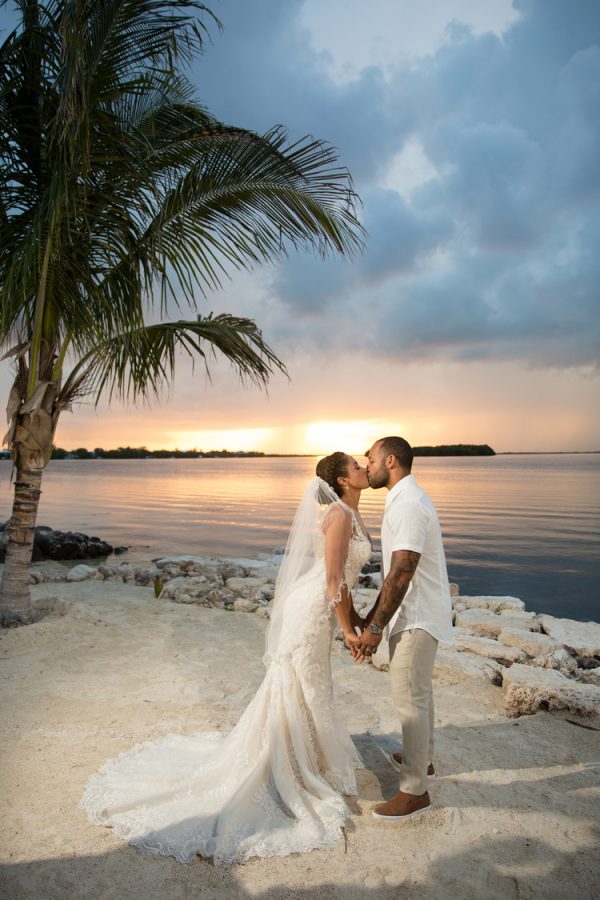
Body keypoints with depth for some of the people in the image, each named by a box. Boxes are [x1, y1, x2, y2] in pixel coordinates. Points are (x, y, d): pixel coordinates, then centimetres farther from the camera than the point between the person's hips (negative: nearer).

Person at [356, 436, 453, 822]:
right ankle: (423, 758, 43)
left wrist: (376, 628, -22)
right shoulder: (407, 499, 9)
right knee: (419, 690, 24)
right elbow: (396, 570, 13)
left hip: (417, 618, -10)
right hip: (419, 613, 10)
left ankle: (414, 792, 15)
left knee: (410, 699, 1)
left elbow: (401, 574, -28)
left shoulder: (407, 505, -24)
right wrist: (373, 616, 15)